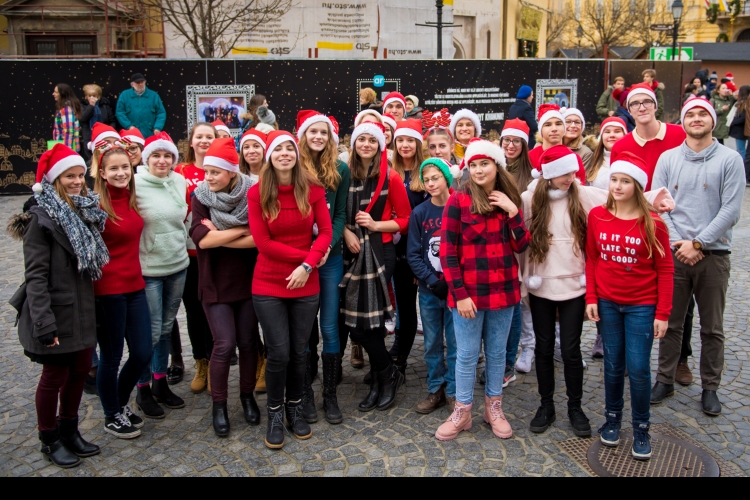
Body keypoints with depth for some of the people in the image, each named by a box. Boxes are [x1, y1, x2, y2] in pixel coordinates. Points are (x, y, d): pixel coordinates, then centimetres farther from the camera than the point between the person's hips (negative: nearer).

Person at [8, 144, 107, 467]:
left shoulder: (85, 211, 8)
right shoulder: (42, 218, -14)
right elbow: (35, 276, -18)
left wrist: (93, 308, 10)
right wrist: (44, 324, -23)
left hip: (83, 312, 7)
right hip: (57, 315, -6)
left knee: (80, 371, 15)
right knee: (54, 376, 8)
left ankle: (69, 431, 34)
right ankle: (50, 441, 26)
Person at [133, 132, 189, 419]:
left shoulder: (179, 181, 4)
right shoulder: (135, 184, -12)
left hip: (178, 266, 5)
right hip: (148, 269, -5)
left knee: (166, 327, 16)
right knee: (151, 333, 1)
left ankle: (160, 383, 31)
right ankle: (143, 390, 20)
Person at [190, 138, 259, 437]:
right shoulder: (201, 197, -4)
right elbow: (200, 238, -17)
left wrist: (219, 238, -18)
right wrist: (243, 230, -16)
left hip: (248, 280, 1)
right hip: (215, 283, -1)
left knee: (248, 342, 8)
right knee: (224, 344, -4)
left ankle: (247, 396, 30)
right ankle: (219, 404, 16)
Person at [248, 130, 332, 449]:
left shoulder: (312, 189, -2)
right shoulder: (257, 193, -6)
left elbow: (325, 231, -4)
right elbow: (263, 243, -10)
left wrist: (307, 266, -18)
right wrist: (308, 254, -13)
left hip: (306, 285, 2)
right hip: (268, 286, -1)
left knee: (299, 351, 10)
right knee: (278, 353, 0)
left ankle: (295, 407, 32)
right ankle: (275, 413, 23)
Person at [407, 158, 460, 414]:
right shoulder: (419, 213, 0)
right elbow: (413, 254, -1)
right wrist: (433, 282, -10)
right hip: (429, 289, 2)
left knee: (455, 343, 5)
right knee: (432, 344, 11)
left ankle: (454, 392, 19)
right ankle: (435, 390, 25)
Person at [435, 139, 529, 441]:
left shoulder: (508, 201, 5)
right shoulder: (458, 201, -8)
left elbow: (521, 246, 0)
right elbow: (447, 252, -10)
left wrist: (513, 212, -12)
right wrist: (459, 294, -14)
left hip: (503, 290, 4)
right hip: (469, 292, -4)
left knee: (497, 353, 14)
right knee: (467, 355, 6)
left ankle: (493, 408, 30)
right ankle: (462, 412, 21)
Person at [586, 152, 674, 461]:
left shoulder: (652, 223, -10)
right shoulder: (597, 216, -2)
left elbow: (665, 269, -6)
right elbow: (591, 259, 5)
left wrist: (663, 313, -7)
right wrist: (591, 298, -1)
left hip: (642, 306, -2)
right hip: (607, 304, 2)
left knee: (638, 368, 0)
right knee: (613, 365, 12)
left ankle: (641, 429, 19)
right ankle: (612, 419, 30)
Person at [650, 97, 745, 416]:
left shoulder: (730, 160, 0)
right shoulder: (667, 158, 6)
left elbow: (731, 210, -7)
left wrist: (698, 243, -13)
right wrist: (676, 243, -11)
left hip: (713, 254, -1)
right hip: (673, 253, 1)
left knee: (712, 328, 9)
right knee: (670, 323, 9)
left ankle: (710, 388, 23)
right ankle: (665, 380, 24)